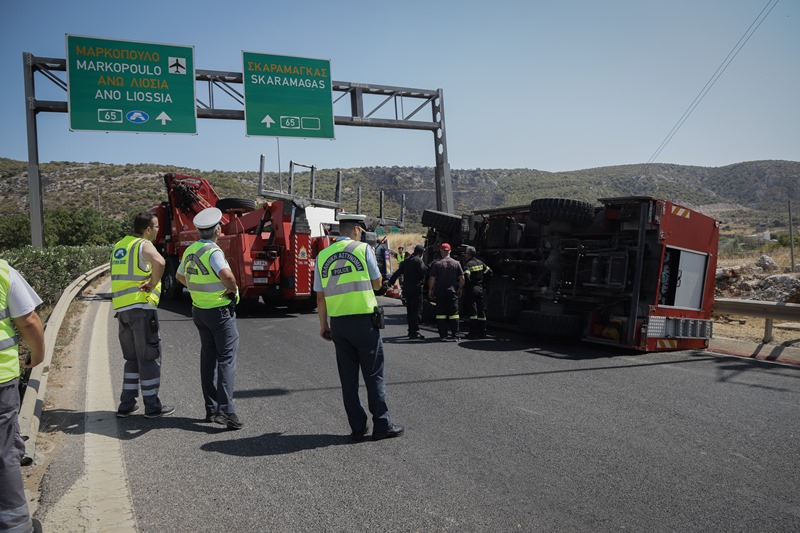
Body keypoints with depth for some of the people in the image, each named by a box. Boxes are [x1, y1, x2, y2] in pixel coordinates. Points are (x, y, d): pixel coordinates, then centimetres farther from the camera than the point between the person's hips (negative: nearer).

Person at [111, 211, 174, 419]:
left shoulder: (119, 245, 17)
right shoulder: (144, 245, -9)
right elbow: (159, 262, -31)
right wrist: (152, 284, -17)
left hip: (121, 308, 8)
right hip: (141, 308, -8)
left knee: (132, 358, 17)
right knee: (149, 358, 1)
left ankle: (126, 405, 19)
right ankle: (152, 406, 7)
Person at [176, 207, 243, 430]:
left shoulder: (190, 250, 7)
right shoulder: (213, 251, -19)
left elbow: (180, 276, 24)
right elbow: (226, 275, -38)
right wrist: (233, 289, -18)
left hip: (199, 310, 8)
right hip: (220, 311, -8)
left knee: (208, 358, 14)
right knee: (226, 359, -5)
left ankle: (211, 408, 19)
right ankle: (225, 409, -12)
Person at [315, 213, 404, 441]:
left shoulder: (323, 256, 6)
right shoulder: (363, 249, -5)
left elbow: (320, 296, 6)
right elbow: (378, 284, 2)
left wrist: (323, 325, 14)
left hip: (338, 322, 4)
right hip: (364, 320, -4)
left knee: (348, 377, 11)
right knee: (373, 375, 5)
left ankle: (358, 427, 16)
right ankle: (382, 425, 9)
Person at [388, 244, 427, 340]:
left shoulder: (406, 261, 14)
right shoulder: (419, 261, -10)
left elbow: (397, 272, 19)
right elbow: (424, 272, -20)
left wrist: (391, 282, 28)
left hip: (406, 289, 8)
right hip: (416, 290, -8)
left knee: (410, 311, 15)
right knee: (416, 311, -5)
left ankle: (411, 331, 22)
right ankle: (414, 332, -7)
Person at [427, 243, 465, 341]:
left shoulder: (437, 264, -5)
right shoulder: (456, 263, 0)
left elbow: (432, 279, -7)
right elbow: (462, 278, 1)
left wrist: (430, 290, 4)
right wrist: (460, 289, 13)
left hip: (440, 292, -1)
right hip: (453, 292, 1)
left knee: (441, 314, 6)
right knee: (454, 314, 6)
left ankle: (443, 335, 5)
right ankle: (455, 335, 6)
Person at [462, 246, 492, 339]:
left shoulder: (468, 264, -13)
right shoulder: (480, 263, 10)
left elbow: (466, 277, -25)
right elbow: (489, 272, 16)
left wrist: (466, 286, -9)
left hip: (471, 289, -7)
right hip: (480, 288, 7)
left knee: (472, 311, -5)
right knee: (481, 311, 10)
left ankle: (473, 333, -6)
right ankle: (482, 332, 15)